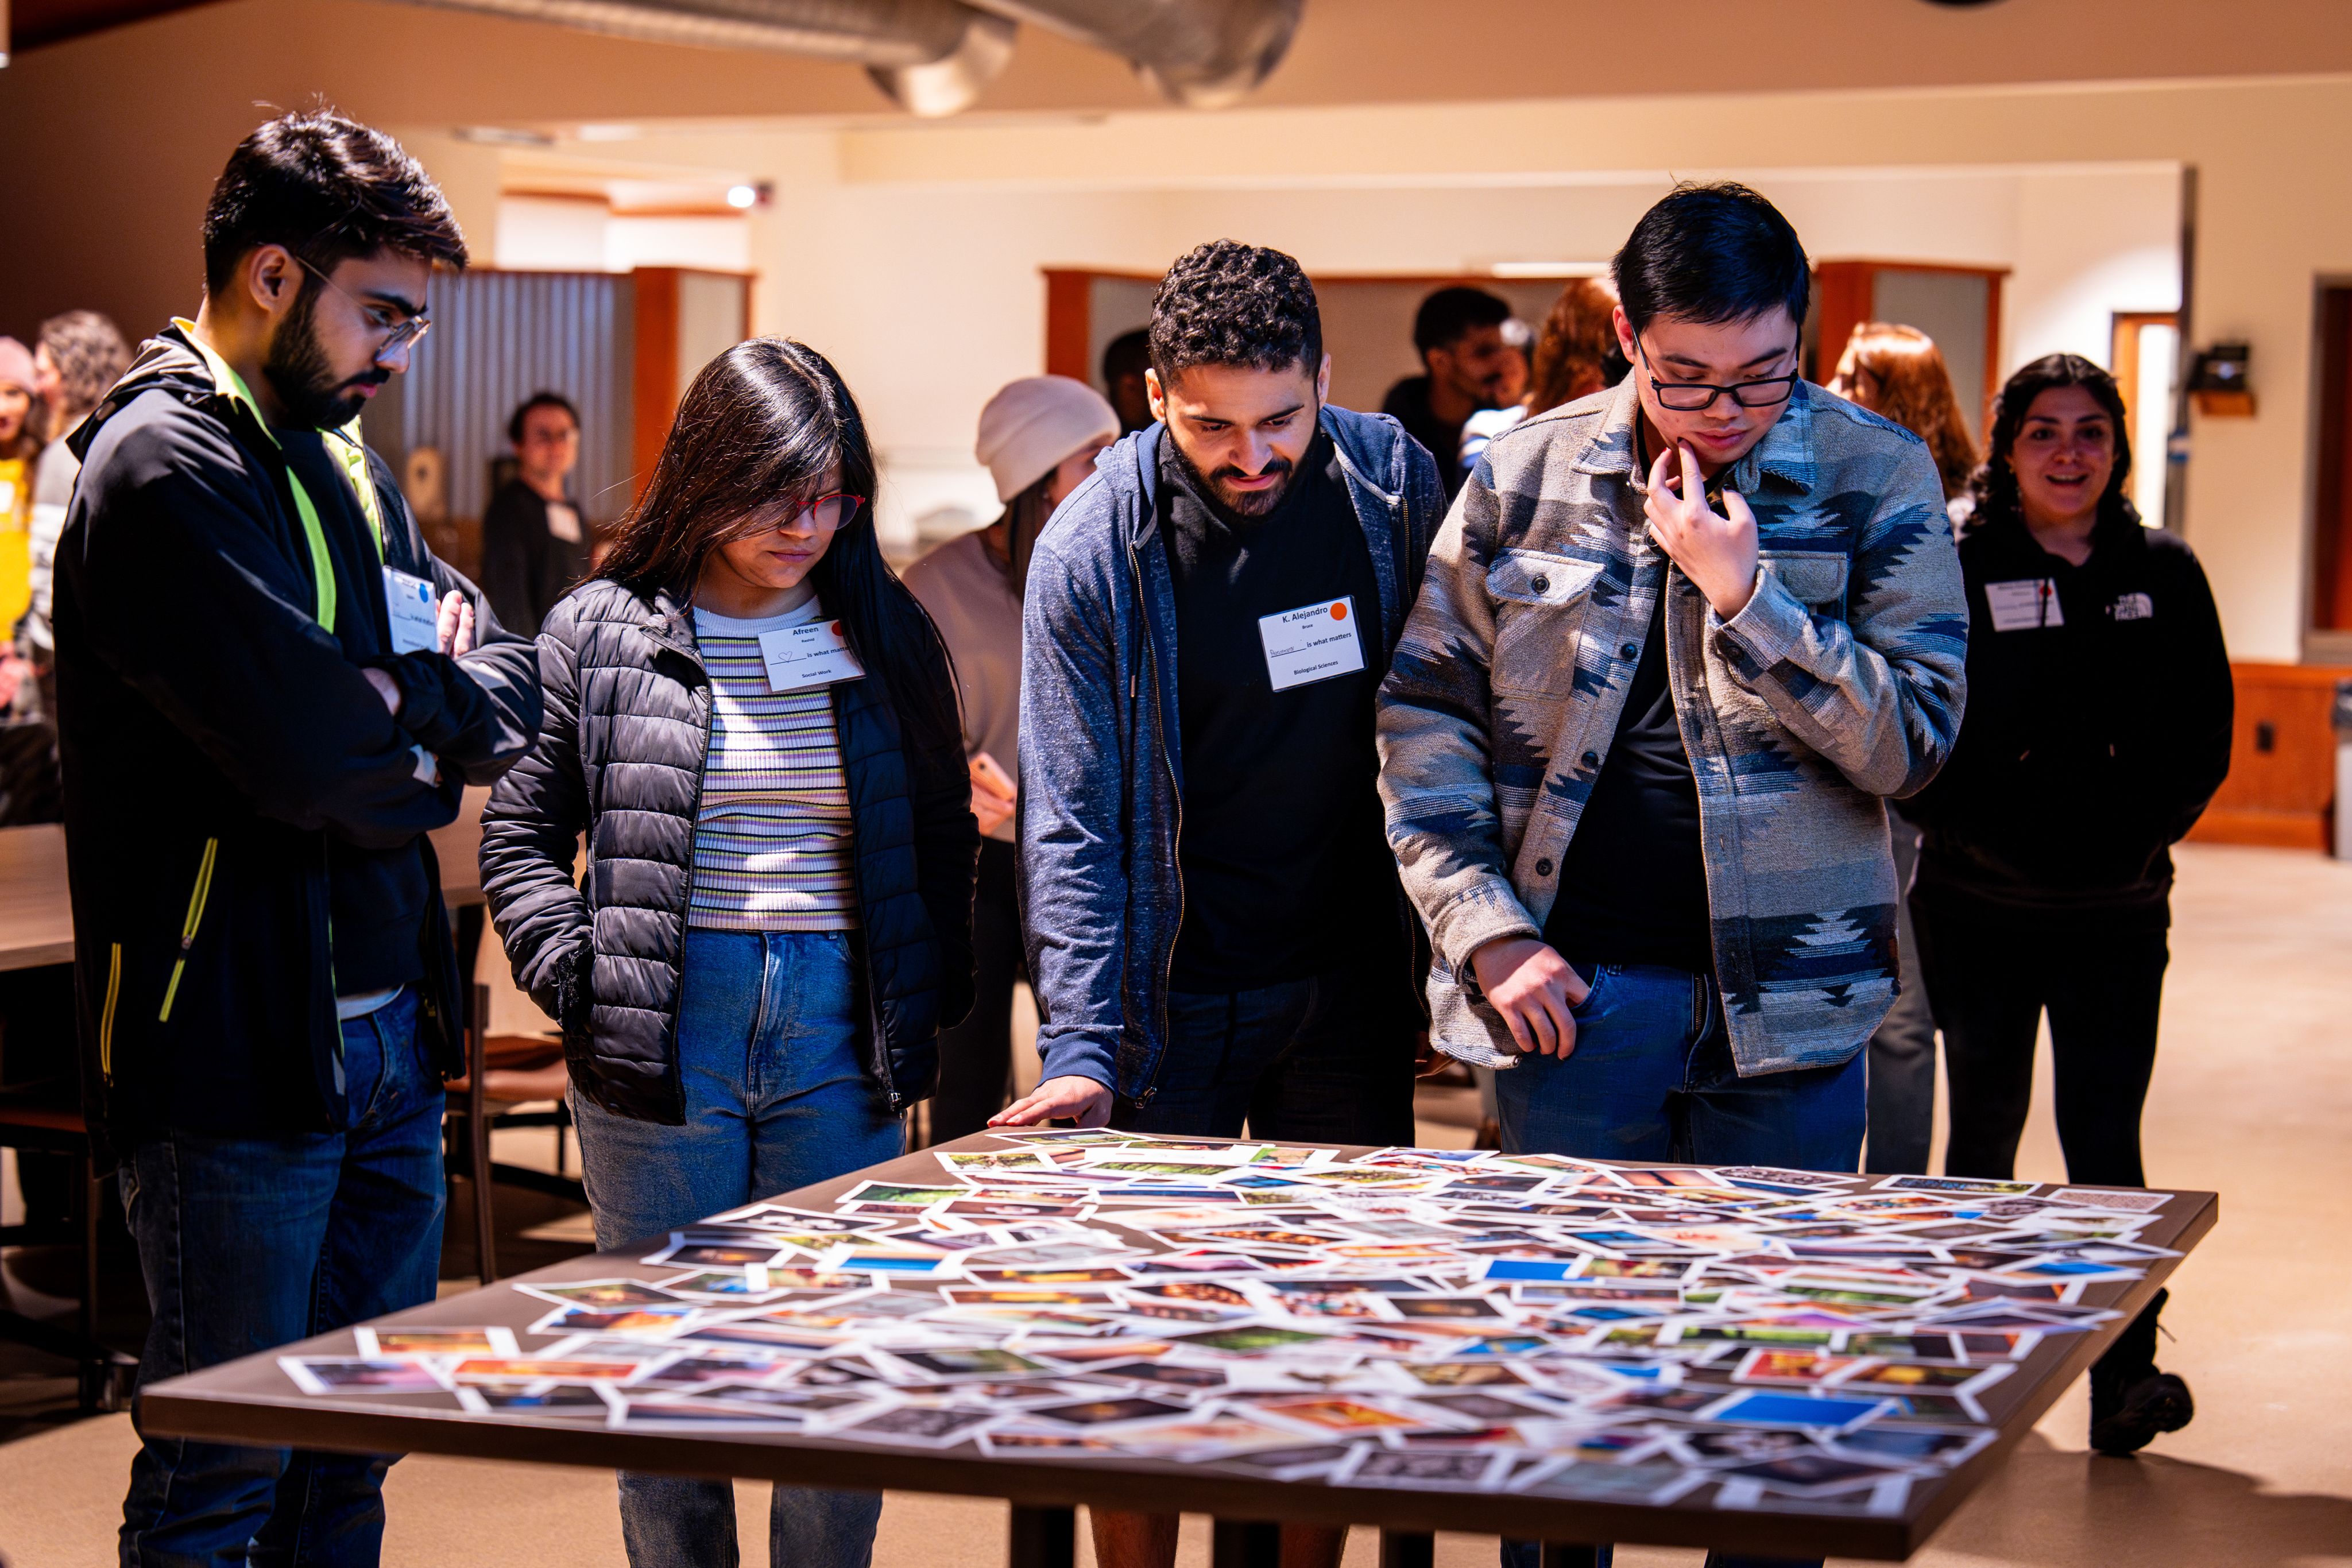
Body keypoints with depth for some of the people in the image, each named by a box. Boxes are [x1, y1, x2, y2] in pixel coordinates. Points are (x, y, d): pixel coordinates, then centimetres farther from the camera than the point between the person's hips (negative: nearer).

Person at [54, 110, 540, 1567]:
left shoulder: (346, 463, 16)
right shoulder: (164, 469, -14)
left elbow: (511, 696, 12)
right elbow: (311, 750, -24)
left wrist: (391, 704, -8)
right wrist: (425, 744, -2)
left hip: (387, 1032, 9)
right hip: (239, 1051, -9)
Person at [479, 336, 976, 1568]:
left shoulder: (883, 633, 8)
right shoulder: (601, 632, 2)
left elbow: (943, 833, 15)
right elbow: (521, 832, 6)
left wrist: (932, 996, 5)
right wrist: (576, 979, -6)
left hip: (839, 1029, 2)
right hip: (664, 1037, -1)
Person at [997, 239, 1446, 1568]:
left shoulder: (1398, 489, -5)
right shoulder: (1092, 550, -12)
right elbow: (1074, 822, -12)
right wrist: (1080, 1047, -21)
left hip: (1352, 983, 2)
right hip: (1176, 995, -2)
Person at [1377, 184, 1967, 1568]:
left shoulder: (1878, 482, -2)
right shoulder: (1523, 479, 2)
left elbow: (1914, 741, -7)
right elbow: (1426, 714, 6)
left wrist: (1746, 596, -17)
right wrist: (1487, 930, -3)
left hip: (1785, 990, 0)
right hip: (1573, 987, 1)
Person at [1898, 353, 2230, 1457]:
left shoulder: (2163, 574, 4)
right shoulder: (1955, 570, -3)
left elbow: (2204, 736, 6)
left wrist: (2134, 836, -3)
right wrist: (1979, 829, -10)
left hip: (2119, 911, 1)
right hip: (1980, 903, -1)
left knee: (2108, 1142, -4)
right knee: (1984, 1133, 9)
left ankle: (2126, 1374, -1)